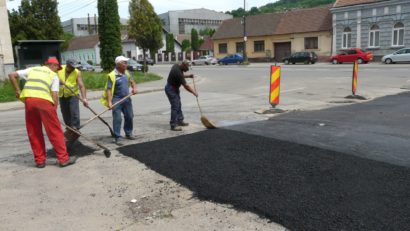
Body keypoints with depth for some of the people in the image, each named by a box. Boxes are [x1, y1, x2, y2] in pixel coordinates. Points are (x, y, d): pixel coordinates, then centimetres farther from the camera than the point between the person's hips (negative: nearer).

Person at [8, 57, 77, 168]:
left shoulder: (32, 69, 27)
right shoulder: (54, 75, 16)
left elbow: (11, 75, 22)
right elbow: (54, 96, 5)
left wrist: (17, 90, 25)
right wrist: (54, 111, 12)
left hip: (28, 99, 4)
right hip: (44, 100, -4)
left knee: (33, 132, 13)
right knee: (55, 131, 3)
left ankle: (39, 160, 17)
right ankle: (64, 158, 4)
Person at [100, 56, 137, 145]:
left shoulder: (126, 73, 9)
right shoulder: (112, 75, -14)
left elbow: (132, 81, 22)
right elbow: (109, 89, -17)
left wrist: (134, 88, 0)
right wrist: (109, 102, -26)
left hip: (126, 98, 7)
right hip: (117, 99, -7)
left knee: (129, 117, 14)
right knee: (117, 119, -6)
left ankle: (128, 133, 32)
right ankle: (117, 138, 1)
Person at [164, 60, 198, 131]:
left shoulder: (177, 66, -1)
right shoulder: (177, 72, -29)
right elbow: (186, 86, -25)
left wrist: (188, 76, 6)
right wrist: (194, 93, -16)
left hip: (174, 89, 10)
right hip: (171, 90, -10)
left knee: (178, 105, 16)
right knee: (175, 107, -11)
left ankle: (180, 121, 27)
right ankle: (173, 125, -8)